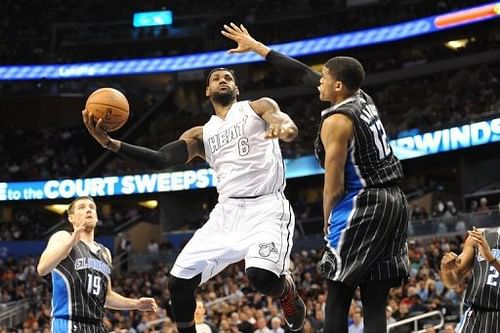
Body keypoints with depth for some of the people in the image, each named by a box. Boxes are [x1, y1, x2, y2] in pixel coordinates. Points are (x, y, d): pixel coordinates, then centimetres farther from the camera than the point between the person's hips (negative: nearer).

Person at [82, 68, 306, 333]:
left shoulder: (258, 107, 8)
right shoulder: (200, 135, 18)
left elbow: (289, 128, -13)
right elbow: (160, 158, 3)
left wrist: (284, 126, -40)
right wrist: (109, 143, -10)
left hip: (266, 208, -5)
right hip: (227, 212, 5)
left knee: (262, 276, -30)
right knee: (179, 281, -5)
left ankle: (287, 289, 6)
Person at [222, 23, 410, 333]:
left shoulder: (336, 121, -12)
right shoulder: (363, 99, 12)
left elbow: (334, 185, -11)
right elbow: (303, 73, 21)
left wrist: (328, 224, 6)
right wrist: (256, 47, 26)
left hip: (363, 207, -8)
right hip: (393, 202, 8)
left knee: (337, 300, -1)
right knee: (375, 305, 5)